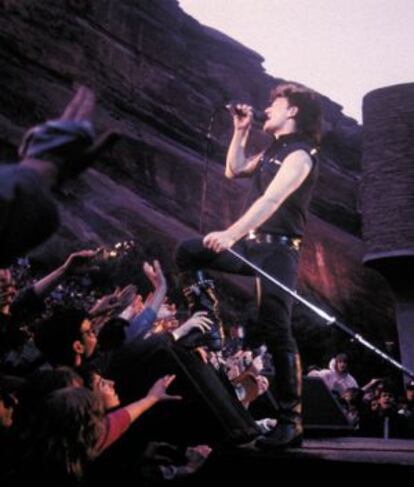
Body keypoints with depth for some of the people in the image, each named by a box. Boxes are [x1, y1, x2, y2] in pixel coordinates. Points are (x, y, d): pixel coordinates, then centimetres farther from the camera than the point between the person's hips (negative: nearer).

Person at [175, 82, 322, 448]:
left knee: (276, 331, -15)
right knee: (188, 252, 6)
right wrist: (241, 131, 18)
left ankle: (291, 422, -12)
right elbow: (234, 171, 28)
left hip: (278, 249, -9)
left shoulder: (300, 154, -13)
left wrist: (230, 234, -35)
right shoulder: (274, 149, 18)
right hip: (253, 243, 9)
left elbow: (270, 200, -26)